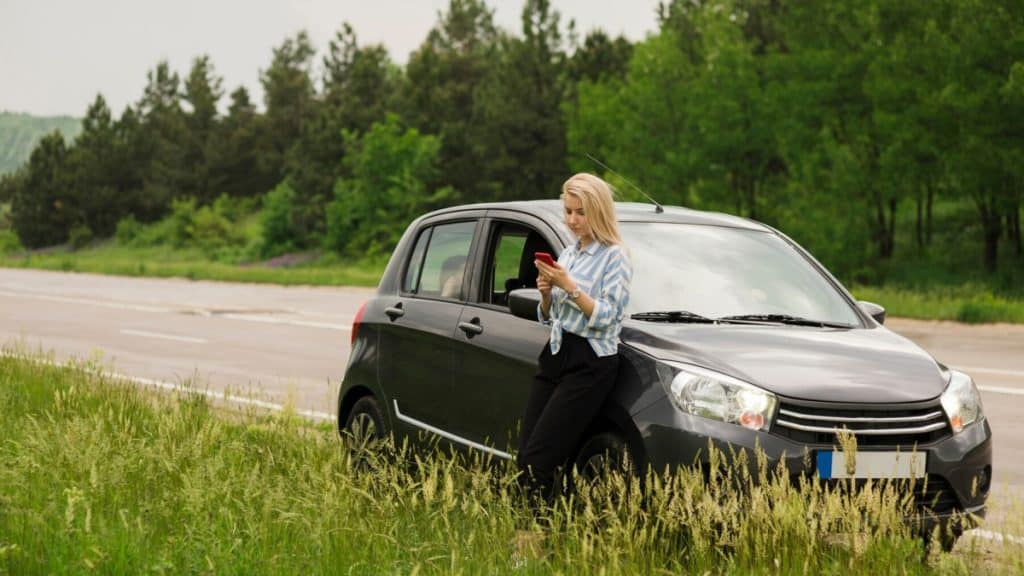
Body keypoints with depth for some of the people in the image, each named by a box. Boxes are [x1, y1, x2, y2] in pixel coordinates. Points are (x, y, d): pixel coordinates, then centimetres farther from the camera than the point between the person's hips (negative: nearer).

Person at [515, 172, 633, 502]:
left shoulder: (614, 257, -5)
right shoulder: (568, 253, 17)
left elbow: (604, 318, -13)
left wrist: (569, 286, -19)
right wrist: (546, 292, 0)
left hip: (588, 363, -7)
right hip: (554, 356, 7)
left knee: (537, 459, -14)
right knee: (524, 459, -1)